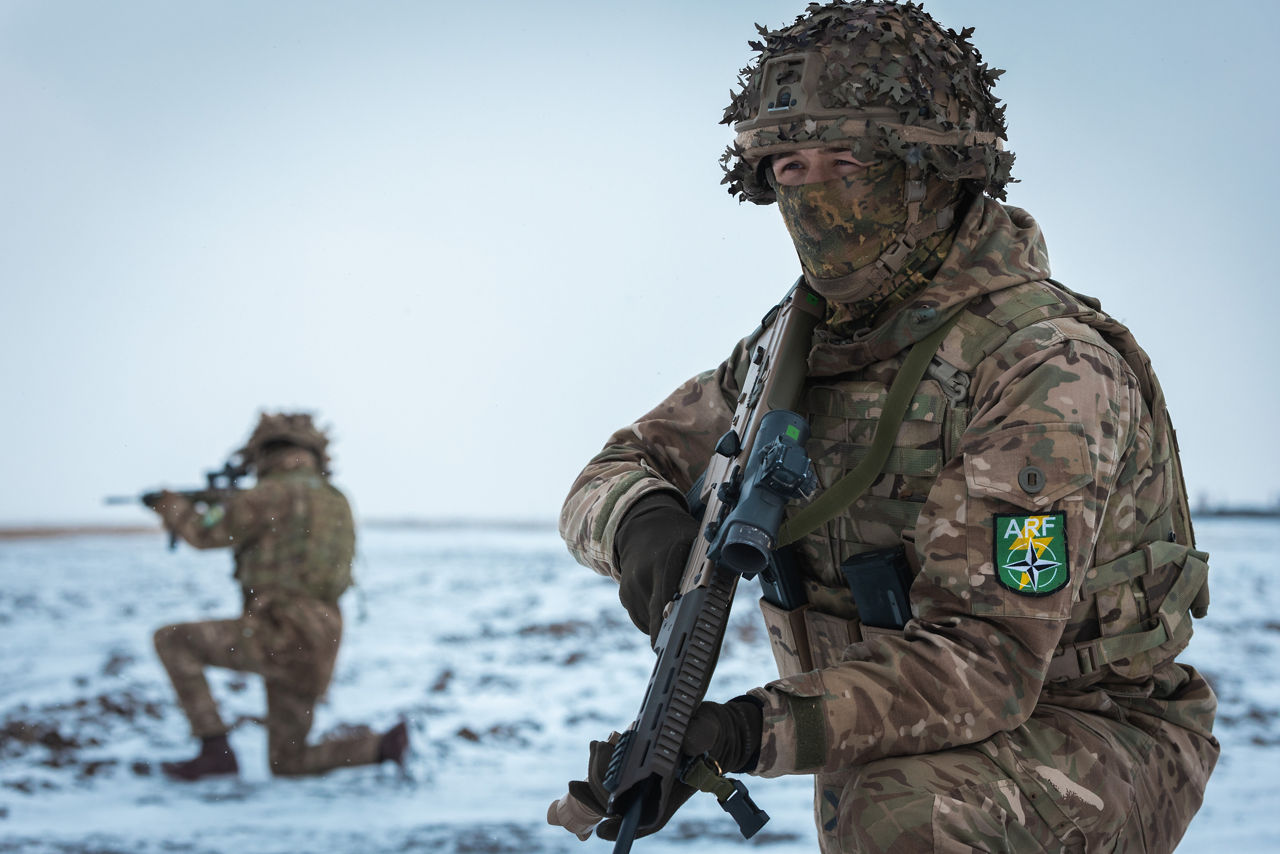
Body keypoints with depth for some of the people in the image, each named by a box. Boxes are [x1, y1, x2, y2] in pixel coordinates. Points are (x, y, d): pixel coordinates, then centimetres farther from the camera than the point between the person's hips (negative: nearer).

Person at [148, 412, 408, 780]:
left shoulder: (276, 492, -6)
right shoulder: (336, 502, 20)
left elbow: (205, 532, -2)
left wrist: (173, 506, 20)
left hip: (278, 635, -8)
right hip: (316, 651, 8)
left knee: (172, 640, 6)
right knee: (288, 764, 15)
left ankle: (215, 749, -1)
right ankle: (385, 746, -4)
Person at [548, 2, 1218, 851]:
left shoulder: (1044, 367, -24)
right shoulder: (800, 344, 0)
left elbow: (990, 661, -31)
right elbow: (610, 480, 5)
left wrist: (746, 732, -42)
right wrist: (644, 520, -22)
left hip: (1094, 743, -7)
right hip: (902, 750, 8)